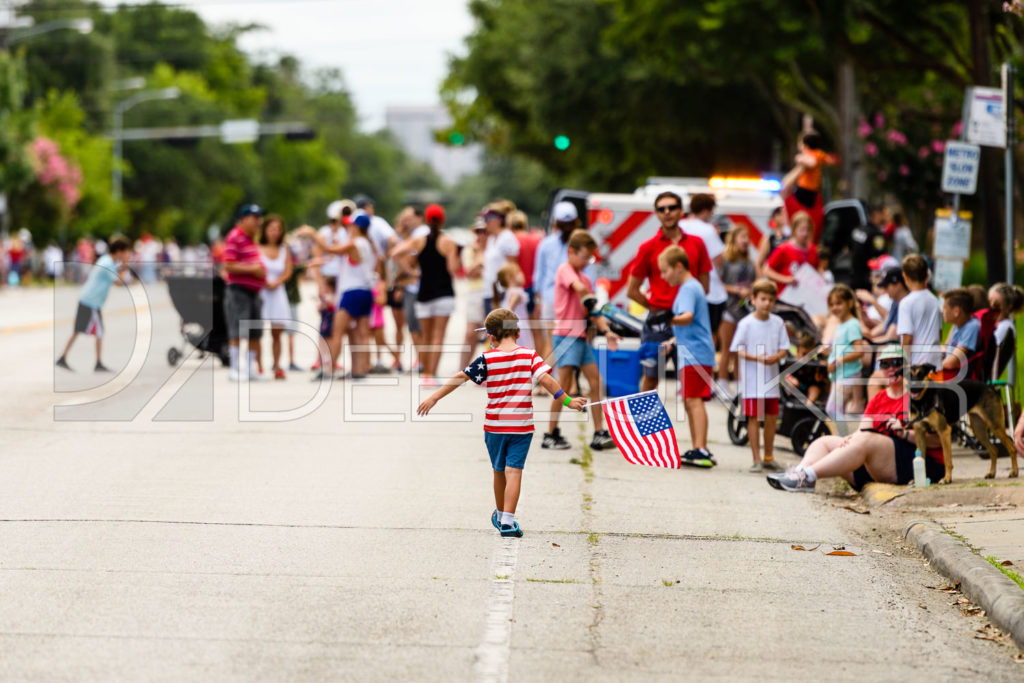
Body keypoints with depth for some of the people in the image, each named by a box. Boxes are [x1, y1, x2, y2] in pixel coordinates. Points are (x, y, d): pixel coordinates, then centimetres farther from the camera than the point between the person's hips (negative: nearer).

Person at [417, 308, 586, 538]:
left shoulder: (487, 359, -3)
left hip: (494, 425, 1)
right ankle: (507, 521, -15)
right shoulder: (529, 356, -3)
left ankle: (500, 515, 36)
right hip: (522, 425, -1)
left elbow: (460, 378, -3)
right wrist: (567, 400, -4)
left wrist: (434, 398, 2)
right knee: (513, 471, -5)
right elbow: (546, 380, -11)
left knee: (499, 471, 18)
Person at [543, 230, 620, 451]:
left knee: (595, 382, 5)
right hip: (565, 334, -8)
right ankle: (551, 435, -1)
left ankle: (599, 434, 7)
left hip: (581, 336, 8)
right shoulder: (565, 269, -6)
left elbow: (593, 311, 14)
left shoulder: (585, 277, 17)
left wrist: (606, 331, 1)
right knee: (564, 384, -8)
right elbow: (579, 288, -27)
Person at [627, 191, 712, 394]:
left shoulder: (696, 244, 7)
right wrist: (655, 308, -1)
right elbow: (632, 290, 5)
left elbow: (704, 285, 12)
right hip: (658, 323, -1)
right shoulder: (648, 248, 1)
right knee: (651, 377, 5)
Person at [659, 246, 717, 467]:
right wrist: (674, 340, 37)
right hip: (690, 353, 11)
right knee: (689, 402, 15)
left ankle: (701, 451, -25)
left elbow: (688, 316, -30)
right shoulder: (693, 286, 21)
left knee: (694, 400, -17)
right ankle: (697, 449, 20)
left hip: (695, 355, -11)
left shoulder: (688, 288, -12)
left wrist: (670, 320, -46)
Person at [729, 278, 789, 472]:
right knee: (753, 418, -4)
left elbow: (784, 348, 7)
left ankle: (769, 457, 22)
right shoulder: (746, 323, -6)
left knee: (771, 417, 9)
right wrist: (756, 358, -21)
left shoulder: (777, 323, 5)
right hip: (752, 378, -4)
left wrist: (776, 357, -15)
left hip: (771, 378, 4)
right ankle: (756, 460, 0)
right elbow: (738, 350, -6)